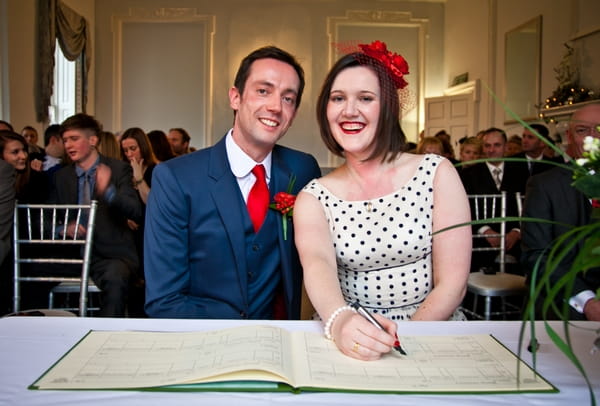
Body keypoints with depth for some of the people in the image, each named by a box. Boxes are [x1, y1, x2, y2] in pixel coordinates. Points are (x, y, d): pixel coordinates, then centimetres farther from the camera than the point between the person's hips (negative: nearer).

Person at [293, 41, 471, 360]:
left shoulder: (437, 173, -2)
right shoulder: (313, 198, 0)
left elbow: (452, 283, -5)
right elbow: (317, 265, -19)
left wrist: (402, 341, -16)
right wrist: (340, 322, -40)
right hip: (351, 342, 1)